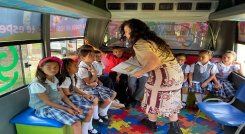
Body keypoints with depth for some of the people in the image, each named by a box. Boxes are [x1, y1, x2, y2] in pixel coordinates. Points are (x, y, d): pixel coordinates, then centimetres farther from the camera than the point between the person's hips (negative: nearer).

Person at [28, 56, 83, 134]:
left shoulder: (55, 80, 4)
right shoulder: (36, 84, -21)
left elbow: (63, 96, 5)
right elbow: (47, 102, -17)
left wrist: (74, 107, -5)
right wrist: (66, 109, -15)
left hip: (58, 104, 8)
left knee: (82, 117, -2)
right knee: (76, 123, -21)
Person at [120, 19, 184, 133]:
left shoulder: (139, 43, -14)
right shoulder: (151, 38, 15)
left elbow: (155, 62, -28)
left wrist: (140, 72, -13)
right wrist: (135, 61, 21)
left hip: (163, 75, -9)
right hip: (175, 72, 9)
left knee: (154, 100, 14)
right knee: (171, 100, 20)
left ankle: (151, 124, 36)